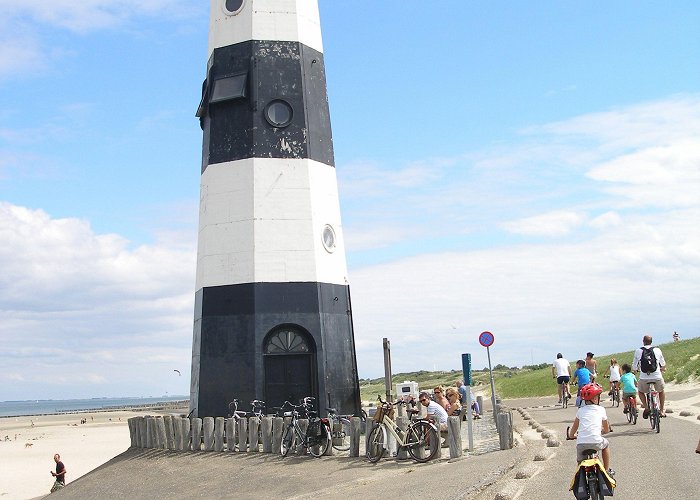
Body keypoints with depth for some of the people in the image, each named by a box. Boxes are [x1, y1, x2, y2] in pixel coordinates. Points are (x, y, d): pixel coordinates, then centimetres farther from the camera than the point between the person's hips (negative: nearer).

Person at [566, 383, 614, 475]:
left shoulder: (580, 410, 15)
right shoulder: (601, 410, 12)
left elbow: (573, 429, 22)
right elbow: (606, 430, 25)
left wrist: (571, 435, 43)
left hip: (581, 444, 1)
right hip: (596, 442, 0)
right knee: (605, 444, 33)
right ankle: (606, 470, 37)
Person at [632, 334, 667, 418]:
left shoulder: (638, 351, 0)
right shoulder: (657, 350, 3)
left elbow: (634, 367, 6)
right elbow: (663, 364, 20)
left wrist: (635, 370, 30)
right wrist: (663, 369, 43)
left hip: (644, 378, -1)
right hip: (657, 377, 1)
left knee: (641, 392, 27)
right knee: (661, 391, 29)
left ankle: (646, 407, 6)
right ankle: (661, 411, 25)